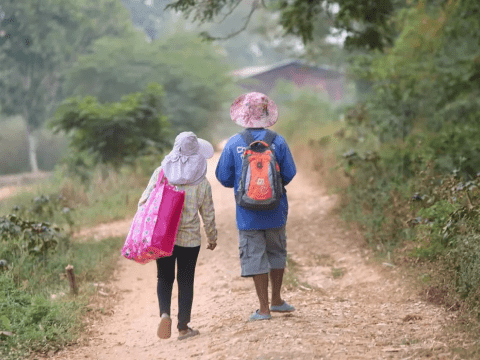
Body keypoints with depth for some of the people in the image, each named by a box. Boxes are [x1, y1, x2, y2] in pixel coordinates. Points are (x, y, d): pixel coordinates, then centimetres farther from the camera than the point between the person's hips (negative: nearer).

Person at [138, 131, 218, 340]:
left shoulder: (161, 173, -4)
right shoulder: (202, 182, -5)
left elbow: (145, 200, -6)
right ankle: (183, 327, 11)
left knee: (164, 278, 13)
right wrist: (212, 237, 17)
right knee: (186, 281, 8)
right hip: (189, 238, -1)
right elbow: (208, 214, 2)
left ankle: (164, 313, -11)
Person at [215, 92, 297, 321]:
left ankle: (264, 308, 5)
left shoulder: (233, 143, -8)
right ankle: (276, 300, 29)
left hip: (248, 213, -2)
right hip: (275, 210, 2)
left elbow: (223, 176, -3)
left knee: (254, 256, 4)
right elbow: (289, 173, -2)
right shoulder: (277, 141, -6)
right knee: (276, 252, 19)